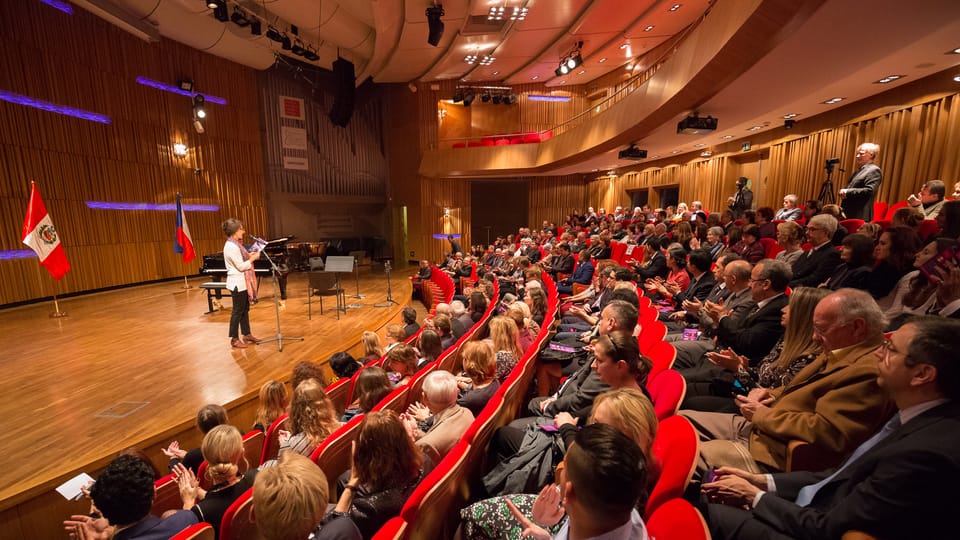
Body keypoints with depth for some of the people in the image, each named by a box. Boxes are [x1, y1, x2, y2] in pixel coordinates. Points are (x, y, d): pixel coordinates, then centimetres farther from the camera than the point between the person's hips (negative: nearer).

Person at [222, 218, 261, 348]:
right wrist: (253, 258, -12)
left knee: (245, 309, 16)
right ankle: (234, 339, 11)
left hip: (242, 282, 10)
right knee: (238, 310, 0)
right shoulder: (231, 246, -20)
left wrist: (250, 255, 2)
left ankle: (247, 334, 26)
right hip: (237, 283, -10)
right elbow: (241, 266, -21)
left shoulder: (235, 244, 10)